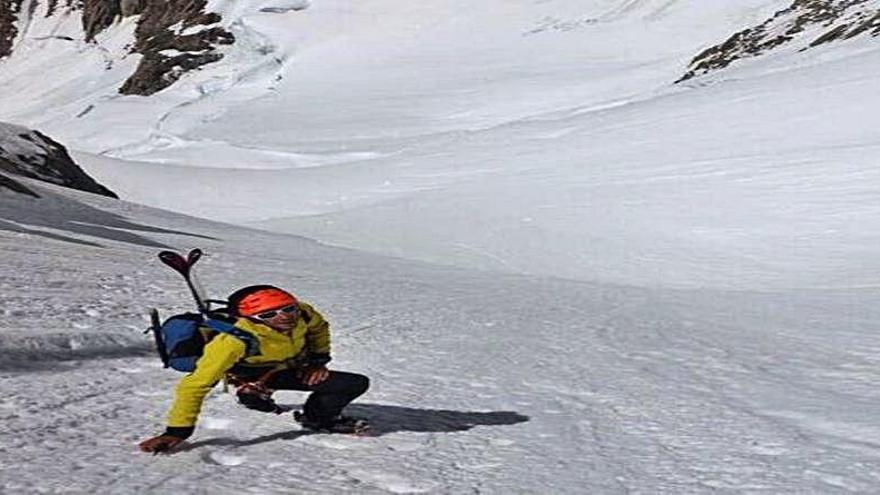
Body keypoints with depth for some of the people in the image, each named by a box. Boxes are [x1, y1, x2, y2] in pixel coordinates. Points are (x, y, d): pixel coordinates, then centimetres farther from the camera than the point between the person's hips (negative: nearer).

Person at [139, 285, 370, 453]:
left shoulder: (301, 313, -26)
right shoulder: (234, 341, -42)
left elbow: (319, 327, 1)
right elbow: (194, 385, -39)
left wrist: (319, 360, -2)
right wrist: (178, 431, -39)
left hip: (294, 366, 6)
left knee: (358, 383, -1)